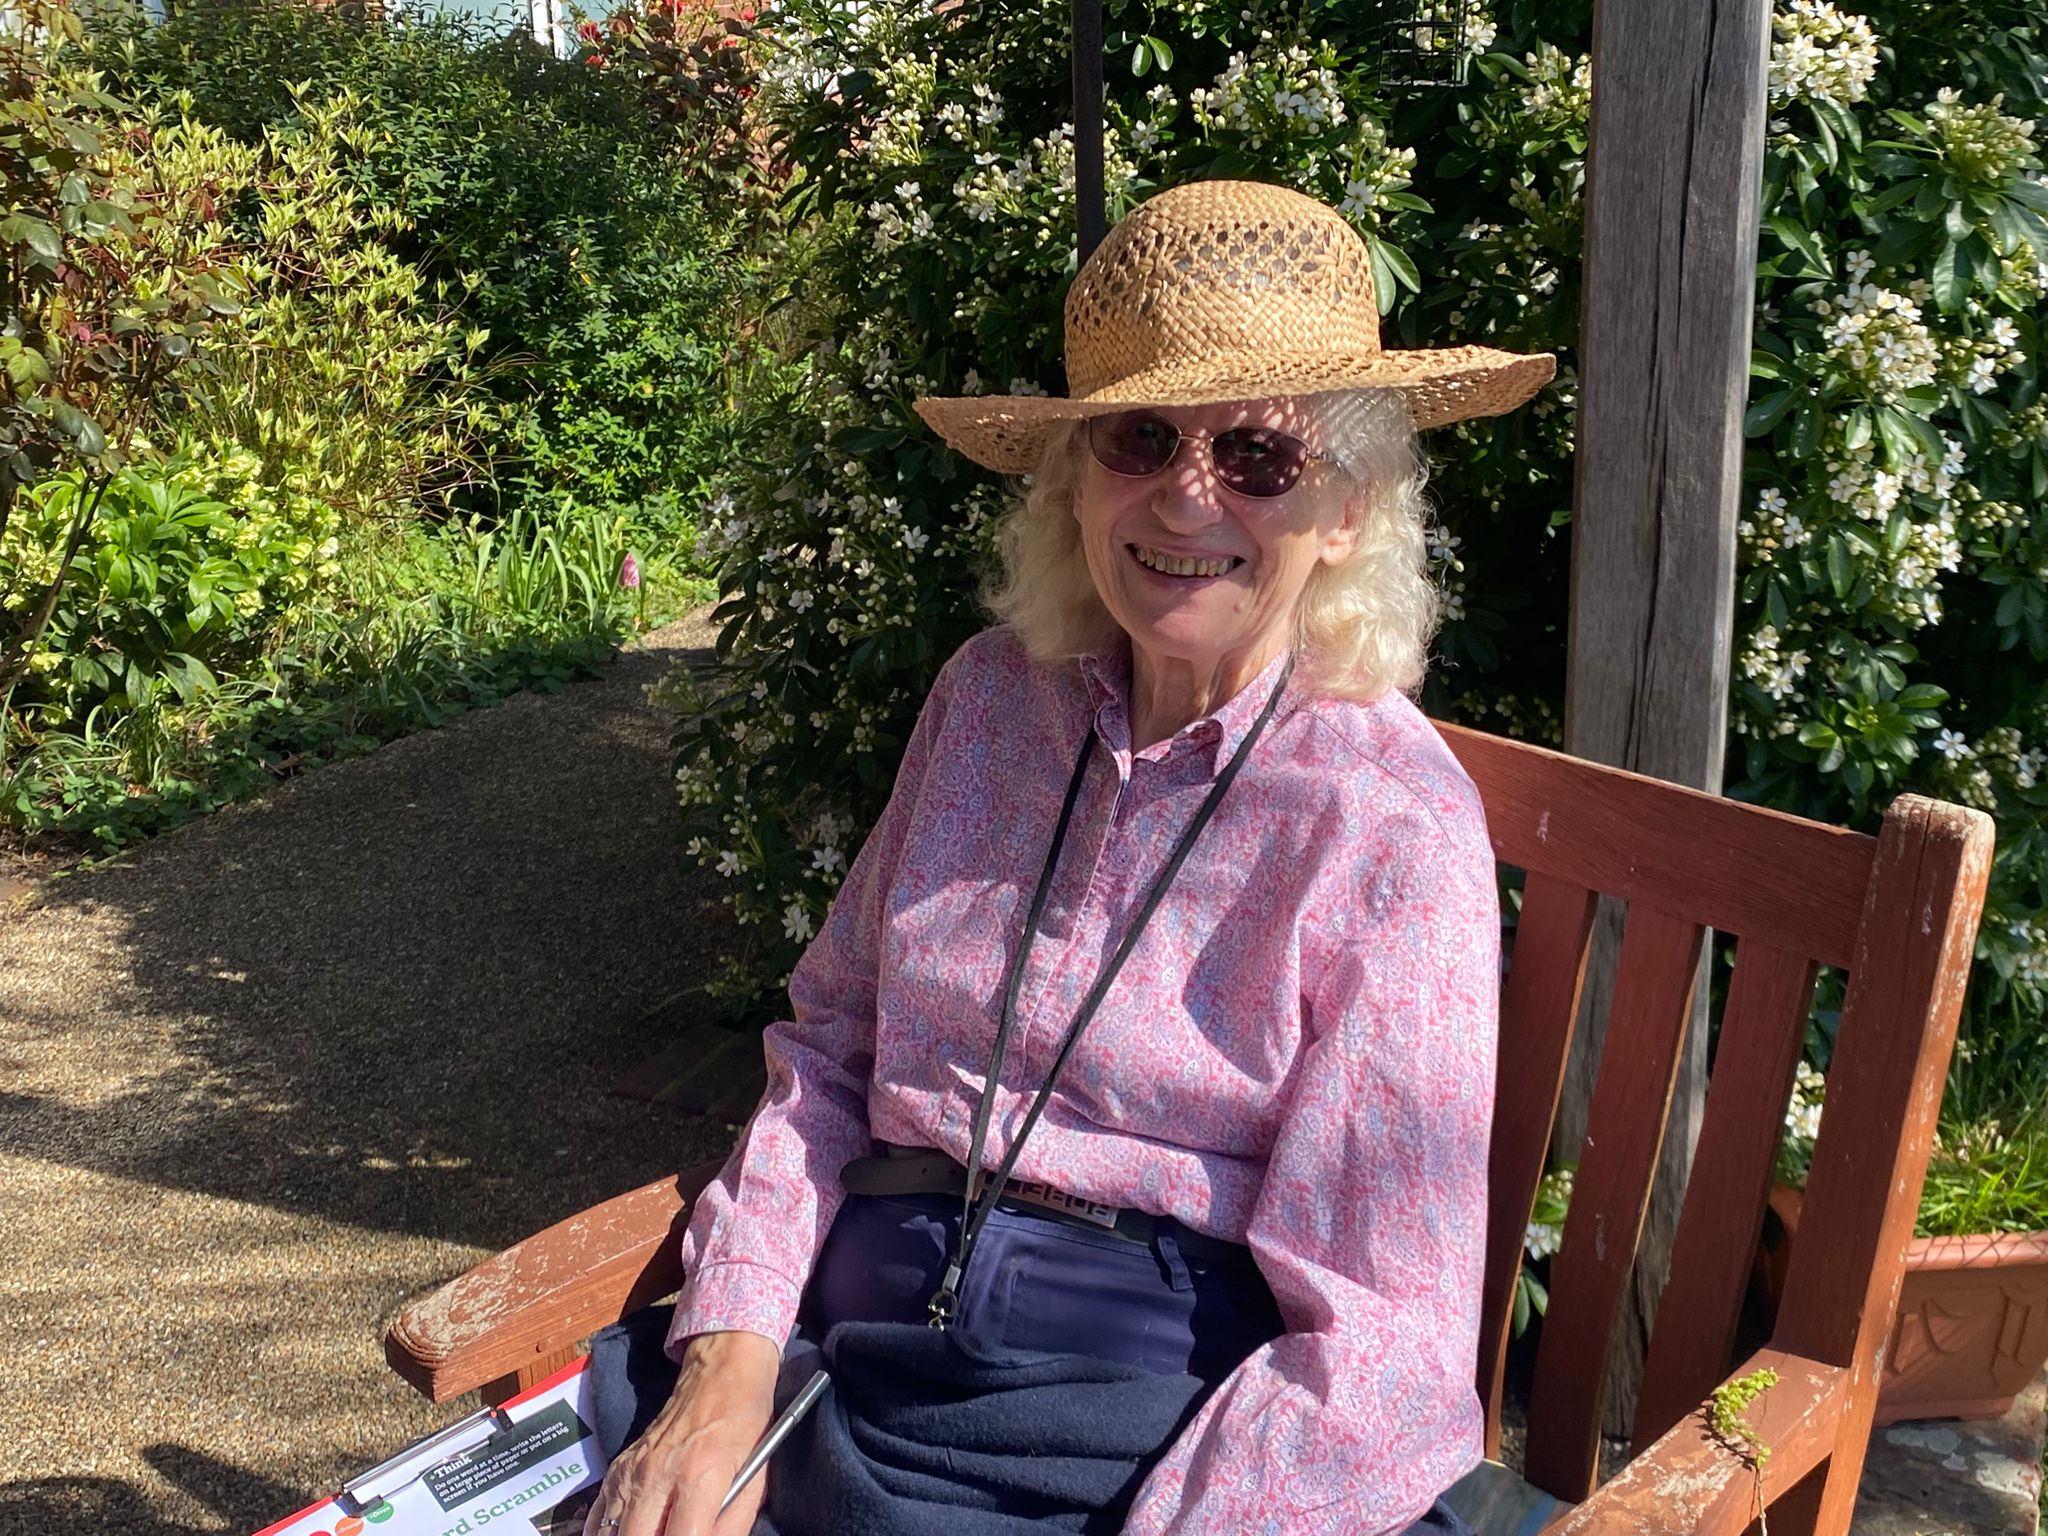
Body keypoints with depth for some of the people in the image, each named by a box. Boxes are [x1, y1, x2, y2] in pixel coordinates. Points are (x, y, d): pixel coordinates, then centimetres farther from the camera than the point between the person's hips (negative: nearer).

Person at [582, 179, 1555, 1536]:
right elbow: (832, 1042, 9)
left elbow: (1371, 1344, -11)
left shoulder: (1390, 827, -10)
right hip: (848, 1356, 4)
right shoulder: (991, 696, 5)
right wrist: (729, 1361, -4)